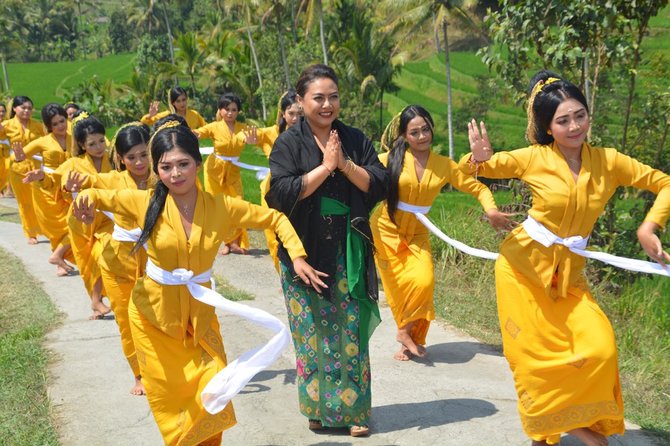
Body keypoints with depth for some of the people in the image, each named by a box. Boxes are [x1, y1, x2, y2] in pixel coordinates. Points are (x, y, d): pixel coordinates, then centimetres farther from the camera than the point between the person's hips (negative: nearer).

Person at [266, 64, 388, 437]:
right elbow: (281, 193, -15)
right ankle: (318, 407, 19)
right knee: (312, 334, 3)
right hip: (305, 252, -2)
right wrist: (325, 167, -15)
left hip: (349, 252, 2)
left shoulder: (355, 139, 7)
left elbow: (380, 185, -1)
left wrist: (345, 164, -14)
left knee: (352, 334, 4)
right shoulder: (289, 143, -1)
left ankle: (353, 409, 15)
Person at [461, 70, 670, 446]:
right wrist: (478, 159, -25)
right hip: (524, 263, -2)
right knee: (535, 354, 3)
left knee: (599, 348, -13)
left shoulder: (608, 161, -5)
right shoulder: (534, 158, -10)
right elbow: (476, 169, -1)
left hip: (569, 272, 2)